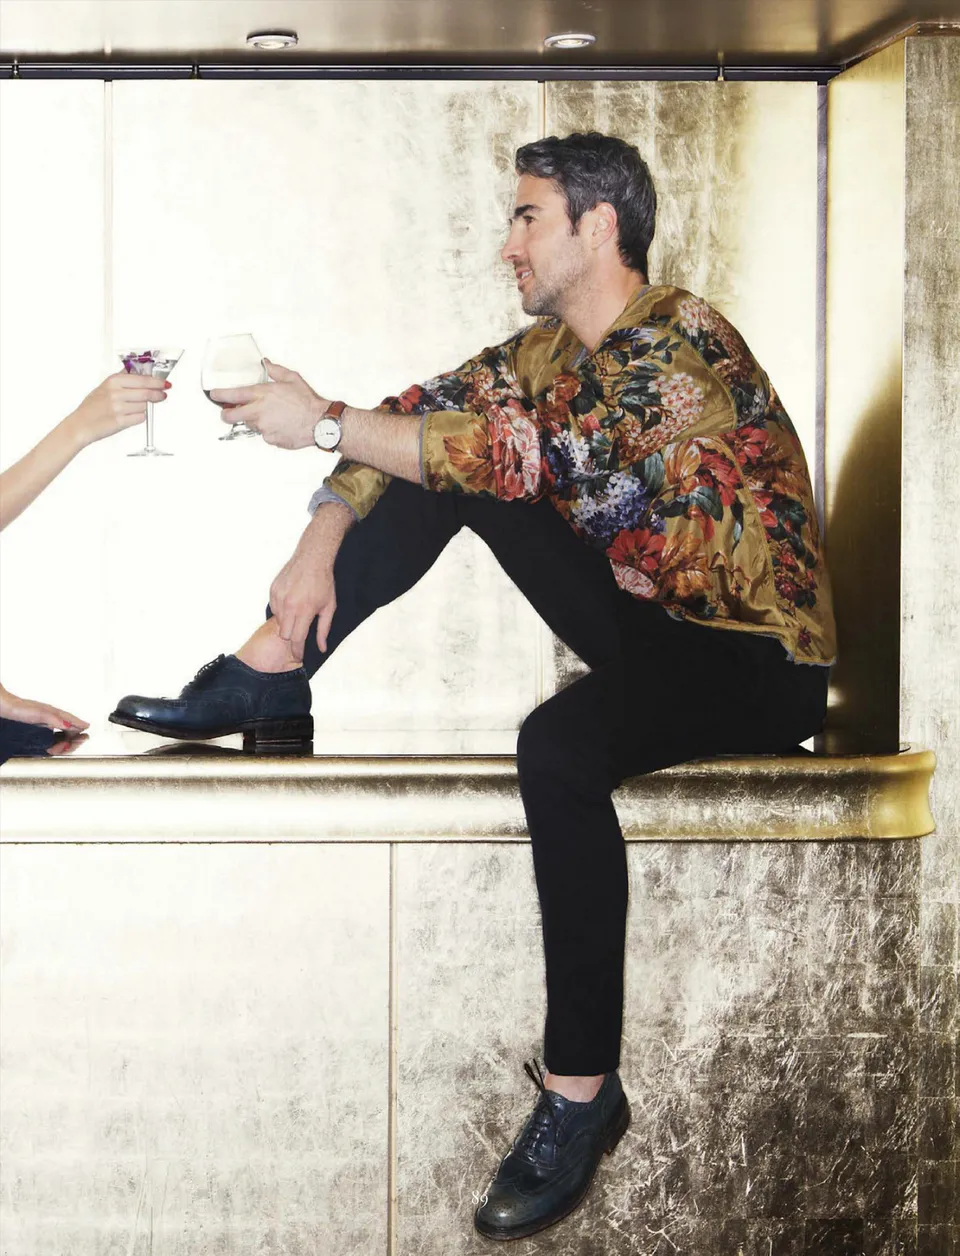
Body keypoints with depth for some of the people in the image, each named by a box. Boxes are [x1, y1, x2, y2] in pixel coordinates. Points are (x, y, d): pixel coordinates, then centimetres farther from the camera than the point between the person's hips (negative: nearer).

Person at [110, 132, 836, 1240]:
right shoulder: (552, 346, 7)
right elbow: (419, 412, 3)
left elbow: (533, 453, -33)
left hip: (755, 661, -8)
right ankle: (269, 677, -8)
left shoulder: (685, 346, -20)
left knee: (560, 743, -38)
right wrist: (325, 541, -14)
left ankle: (581, 1090, -26)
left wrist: (324, 422, -29)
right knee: (439, 461, -4)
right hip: (644, 617, 8)